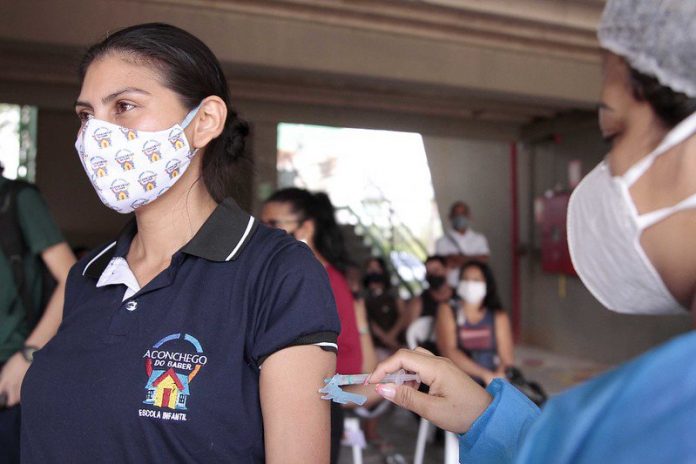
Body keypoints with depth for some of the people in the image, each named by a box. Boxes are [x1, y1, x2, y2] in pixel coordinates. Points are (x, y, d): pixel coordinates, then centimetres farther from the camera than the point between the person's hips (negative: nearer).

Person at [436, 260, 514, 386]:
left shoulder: (498, 316, 10)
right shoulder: (447, 310, 6)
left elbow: (507, 358, 3)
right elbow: (448, 351, -7)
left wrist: (498, 378, -18)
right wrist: (484, 373, -17)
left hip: (492, 385, 2)